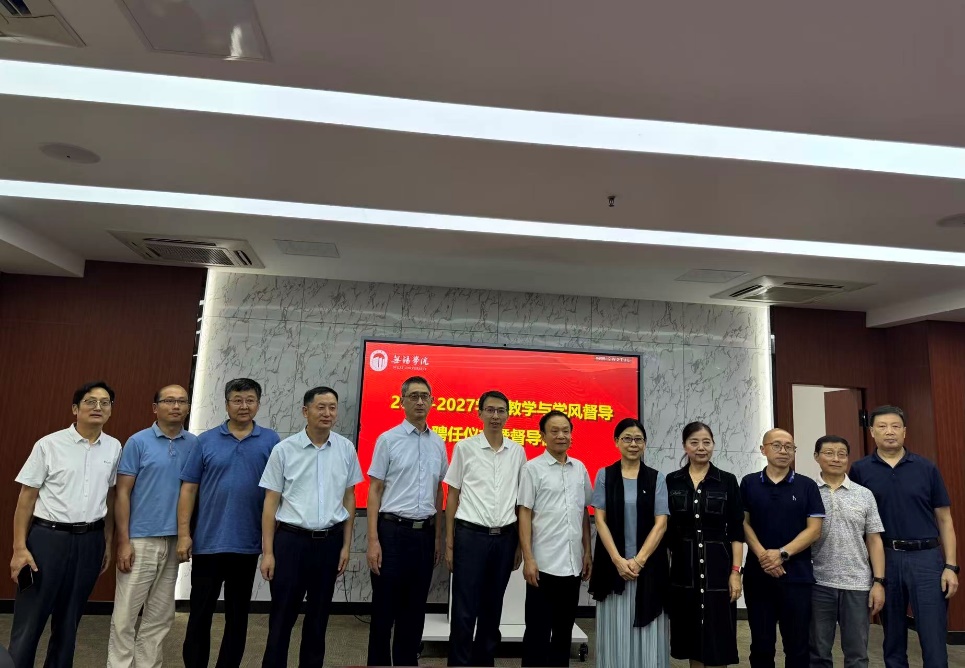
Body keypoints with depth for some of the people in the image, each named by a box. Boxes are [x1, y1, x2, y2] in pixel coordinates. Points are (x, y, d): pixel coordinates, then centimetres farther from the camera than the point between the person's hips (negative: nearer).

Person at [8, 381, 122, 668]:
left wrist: (108, 542, 11)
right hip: (48, 537, -3)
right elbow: (27, 497, -3)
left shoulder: (114, 448, 4)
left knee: (69, 620, 14)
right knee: (29, 620, 4)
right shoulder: (49, 444, -6)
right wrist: (19, 547, -7)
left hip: (90, 541, 3)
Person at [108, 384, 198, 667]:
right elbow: (122, 493, -5)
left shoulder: (195, 444, 3)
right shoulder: (138, 442, -4)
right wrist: (123, 541, -9)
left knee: (160, 617, 13)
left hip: (175, 540, 3)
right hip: (140, 539, -3)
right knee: (125, 614, 3)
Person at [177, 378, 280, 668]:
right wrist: (183, 534, -5)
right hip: (208, 542, 0)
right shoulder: (206, 441, 0)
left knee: (237, 615, 13)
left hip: (248, 544, 0)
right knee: (200, 613, 10)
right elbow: (188, 489, 1)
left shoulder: (271, 441, -1)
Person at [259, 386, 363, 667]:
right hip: (291, 540, -2)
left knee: (318, 617, 14)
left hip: (329, 542, 2)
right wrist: (268, 552, -5)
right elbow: (271, 503, -2)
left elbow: (349, 498, 6)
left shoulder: (346, 449, 0)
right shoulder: (284, 449, -6)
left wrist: (346, 545, 4)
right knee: (282, 617, 7)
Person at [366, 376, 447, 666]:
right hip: (393, 530, -4)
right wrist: (373, 540, -11)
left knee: (414, 609, 14)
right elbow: (374, 491, -5)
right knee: (384, 607, 6)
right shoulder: (388, 439, -5)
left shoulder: (439, 444, 7)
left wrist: (438, 537, 13)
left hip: (424, 533, 4)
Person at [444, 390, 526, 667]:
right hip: (470, 535, -3)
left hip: (504, 538, 3)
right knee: (464, 611, 2)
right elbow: (452, 496, 2)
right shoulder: (465, 447, -2)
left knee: (492, 610, 14)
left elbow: (520, 501, 10)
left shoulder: (517, 451, 5)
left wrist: (519, 544, 8)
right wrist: (449, 543, -1)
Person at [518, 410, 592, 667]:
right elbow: (524, 514, -7)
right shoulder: (532, 468, -6)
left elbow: (585, 513, 13)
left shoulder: (580, 468, 8)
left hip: (572, 563, 5)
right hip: (544, 563, -4)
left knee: (564, 629, 15)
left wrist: (587, 552, 9)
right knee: (538, 629, 5)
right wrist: (528, 559, -12)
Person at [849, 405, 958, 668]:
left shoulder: (927, 468, 2)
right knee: (893, 636, 12)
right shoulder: (860, 470, 1)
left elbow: (944, 519, 4)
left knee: (933, 638, 1)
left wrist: (951, 566, -2)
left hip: (926, 557, 0)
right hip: (885, 558, 1)